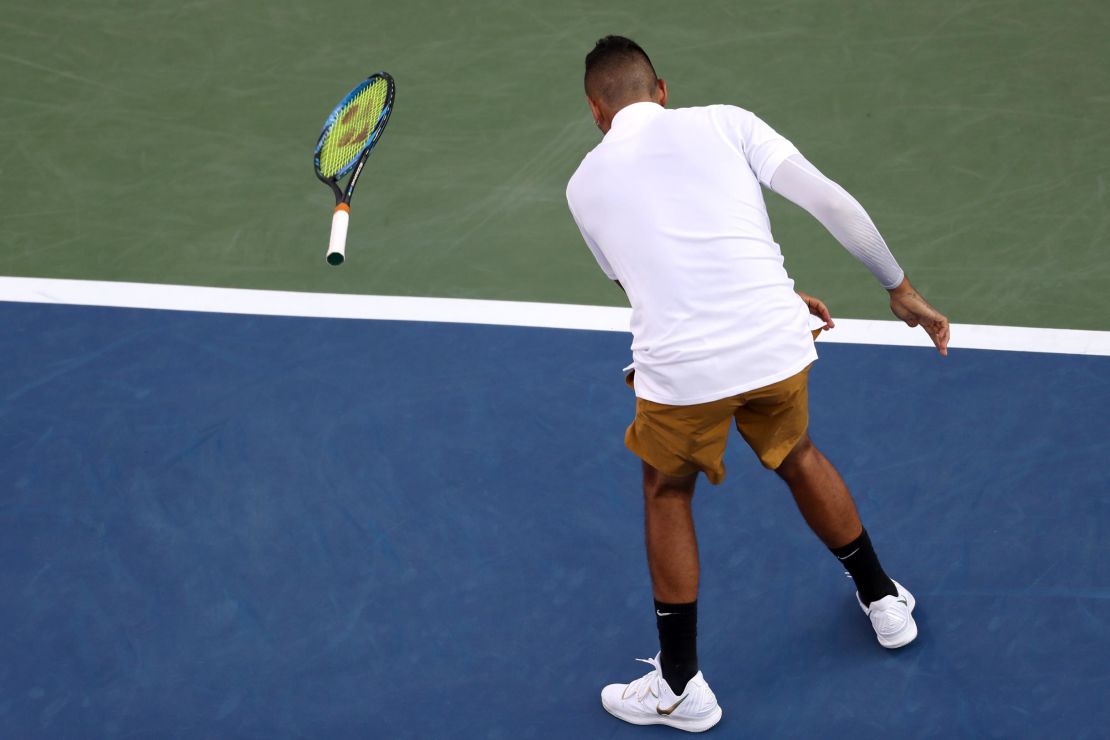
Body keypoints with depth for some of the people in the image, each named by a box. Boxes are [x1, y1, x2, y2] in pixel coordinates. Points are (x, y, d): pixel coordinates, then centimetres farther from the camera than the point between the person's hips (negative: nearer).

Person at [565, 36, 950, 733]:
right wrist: (903, 291, 11)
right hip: (776, 343, 1)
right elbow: (832, 202, 1)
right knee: (796, 453, 33)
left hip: (681, 365, -1)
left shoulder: (585, 184, 13)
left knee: (668, 491, 27)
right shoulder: (725, 122, 8)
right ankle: (884, 601, 50)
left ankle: (681, 686, 30)